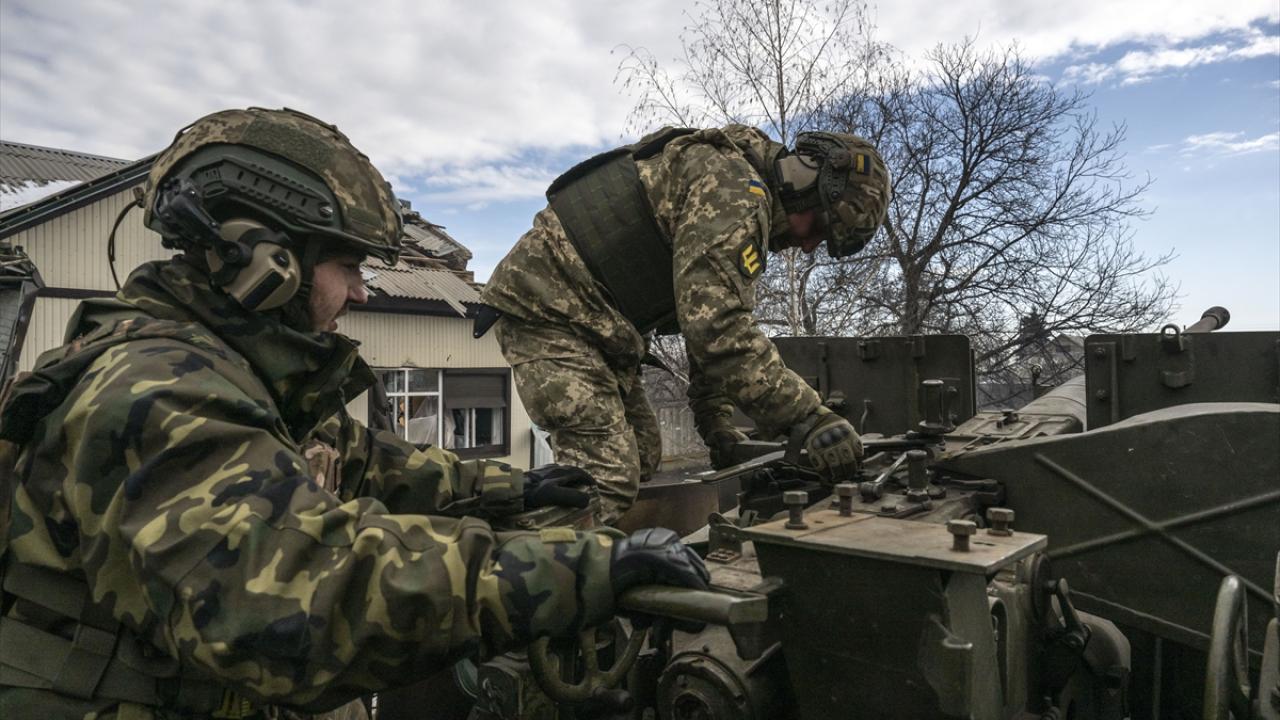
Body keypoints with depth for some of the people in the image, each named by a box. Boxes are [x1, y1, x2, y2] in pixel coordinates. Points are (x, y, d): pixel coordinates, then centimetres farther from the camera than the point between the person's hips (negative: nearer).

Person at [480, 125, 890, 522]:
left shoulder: (749, 208, 14)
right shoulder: (733, 184, -19)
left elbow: (710, 323, 18)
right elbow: (718, 328, -29)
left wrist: (716, 423, 13)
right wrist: (810, 418, -26)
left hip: (591, 322, 10)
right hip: (546, 305, -10)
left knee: (642, 455, 11)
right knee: (606, 473, -16)